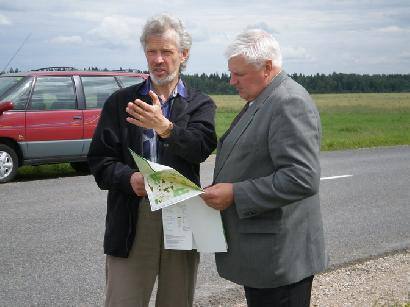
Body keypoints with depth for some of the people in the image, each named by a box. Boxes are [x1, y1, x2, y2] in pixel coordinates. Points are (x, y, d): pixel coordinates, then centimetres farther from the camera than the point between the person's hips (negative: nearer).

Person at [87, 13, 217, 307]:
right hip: (132, 219, 0)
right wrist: (129, 177, -17)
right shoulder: (120, 101, 8)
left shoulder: (201, 104, 7)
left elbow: (201, 147, -12)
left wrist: (165, 127, -30)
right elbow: (99, 158, 3)